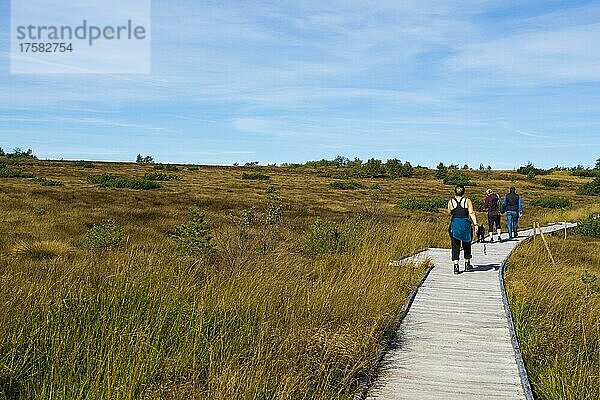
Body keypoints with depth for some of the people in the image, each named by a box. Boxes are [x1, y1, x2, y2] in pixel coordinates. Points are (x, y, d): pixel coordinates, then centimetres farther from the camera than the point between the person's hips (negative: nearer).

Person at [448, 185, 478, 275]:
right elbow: (471, 213, -8)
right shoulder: (467, 201, -1)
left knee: (455, 246, 2)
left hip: (454, 224, 0)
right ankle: (467, 265, 26)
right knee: (466, 245, 16)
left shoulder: (451, 201, 3)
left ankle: (456, 267, -6)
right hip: (465, 224, 0)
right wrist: (475, 224, -11)